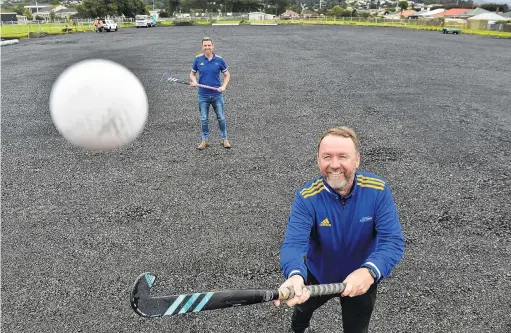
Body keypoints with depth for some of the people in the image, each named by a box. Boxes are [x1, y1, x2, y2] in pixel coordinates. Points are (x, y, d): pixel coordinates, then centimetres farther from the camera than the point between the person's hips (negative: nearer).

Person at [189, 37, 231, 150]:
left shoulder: (219, 60, -3)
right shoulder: (198, 59, 0)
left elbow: (227, 75, 6)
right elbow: (192, 73, 11)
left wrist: (223, 86, -9)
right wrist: (194, 81, -10)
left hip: (217, 94, -1)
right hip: (203, 95, 1)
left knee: (221, 118, 6)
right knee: (204, 119, 8)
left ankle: (224, 139, 20)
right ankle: (205, 140, 21)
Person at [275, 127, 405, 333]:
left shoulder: (378, 190, -27)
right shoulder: (306, 197, -28)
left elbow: (392, 241, -31)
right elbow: (294, 243, -38)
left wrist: (369, 271, -51)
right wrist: (295, 275, -61)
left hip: (361, 280, -1)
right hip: (318, 274, 1)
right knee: (303, 308, 32)